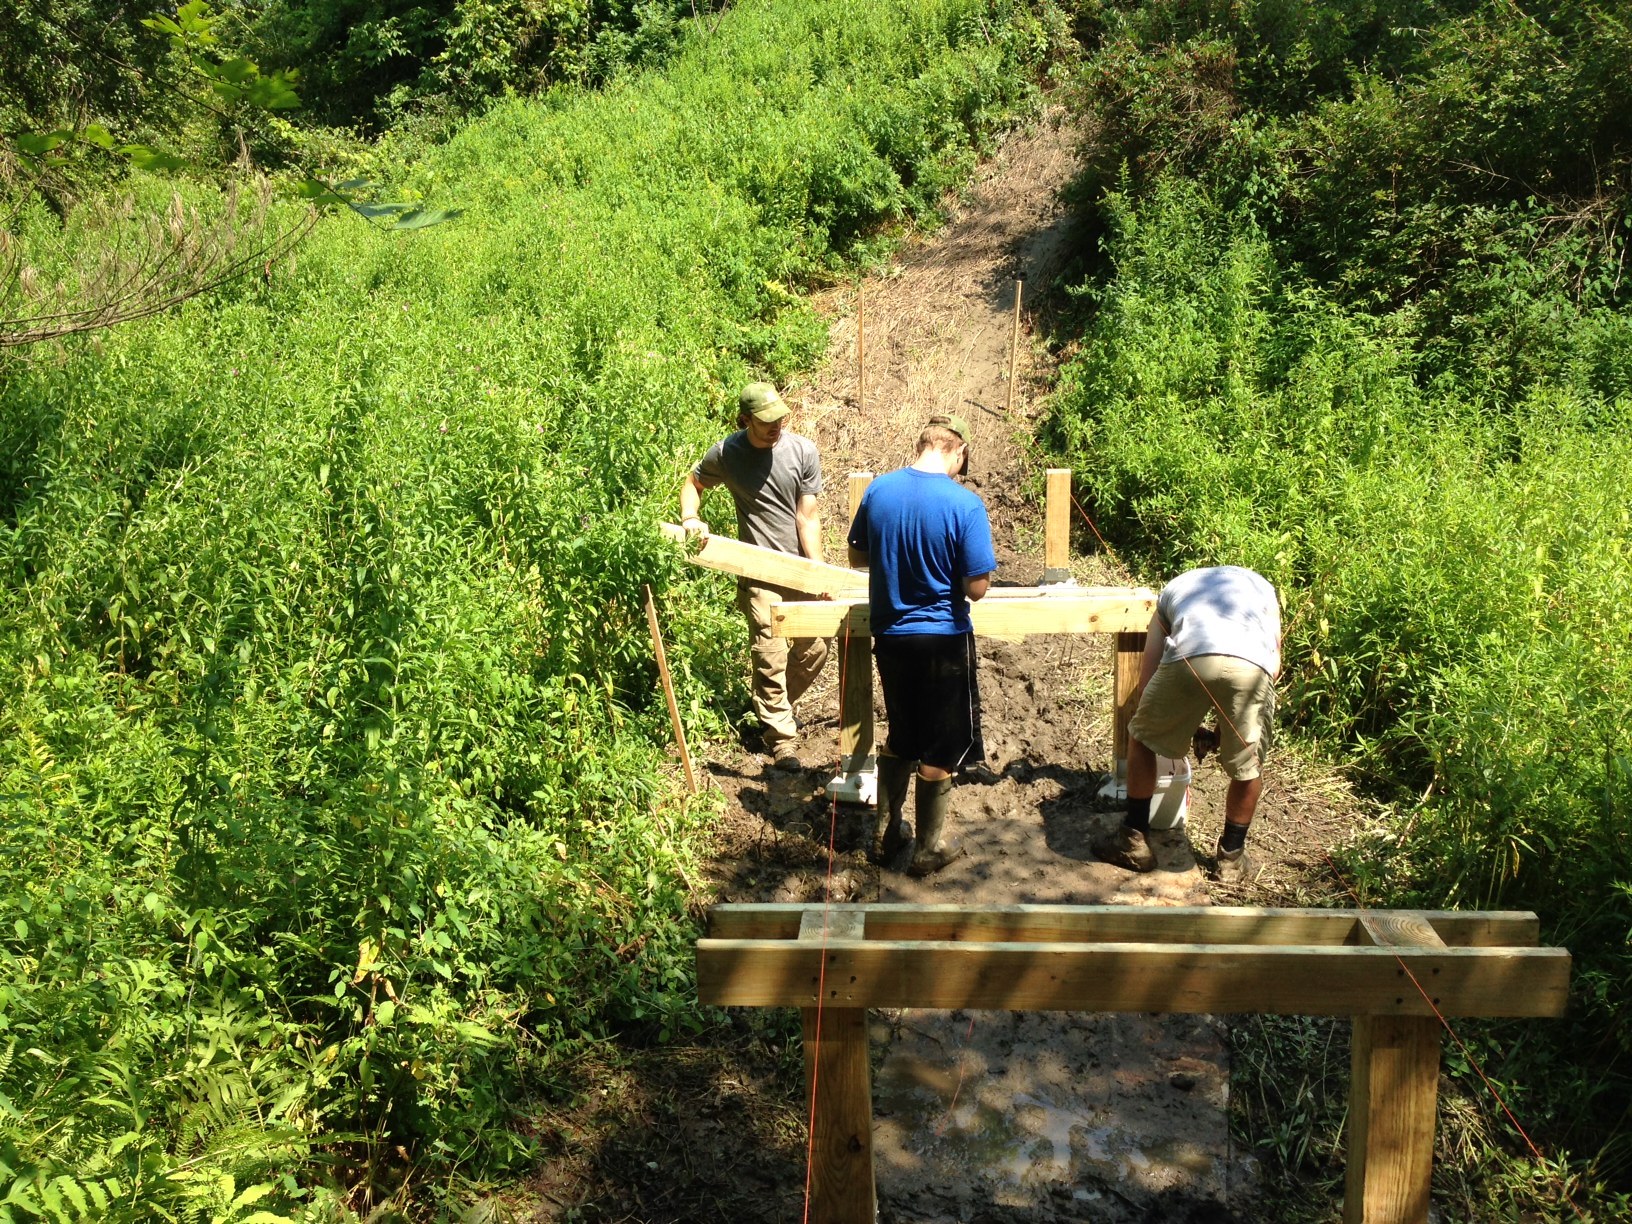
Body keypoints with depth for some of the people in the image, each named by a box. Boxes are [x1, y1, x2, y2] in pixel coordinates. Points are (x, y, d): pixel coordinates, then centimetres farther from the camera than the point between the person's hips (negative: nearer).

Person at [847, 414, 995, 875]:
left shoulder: (878, 490, -4)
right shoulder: (965, 504, -18)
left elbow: (857, 556, 8)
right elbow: (977, 587, -16)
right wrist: (948, 572, 4)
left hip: (889, 635, 5)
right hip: (943, 640, -5)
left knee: (899, 737, 22)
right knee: (942, 748, 11)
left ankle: (886, 835, 31)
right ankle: (928, 849, 21)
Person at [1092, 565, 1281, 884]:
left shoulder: (1174, 587, 40)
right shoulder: (1260, 585, 42)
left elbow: (1147, 677, 31)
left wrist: (1187, 727, 42)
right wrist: (1224, 728, 35)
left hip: (1188, 657, 0)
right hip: (1252, 664, 1)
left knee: (1142, 738, 25)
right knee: (1248, 767, 22)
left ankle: (1133, 840, 31)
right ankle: (1231, 858, 35)